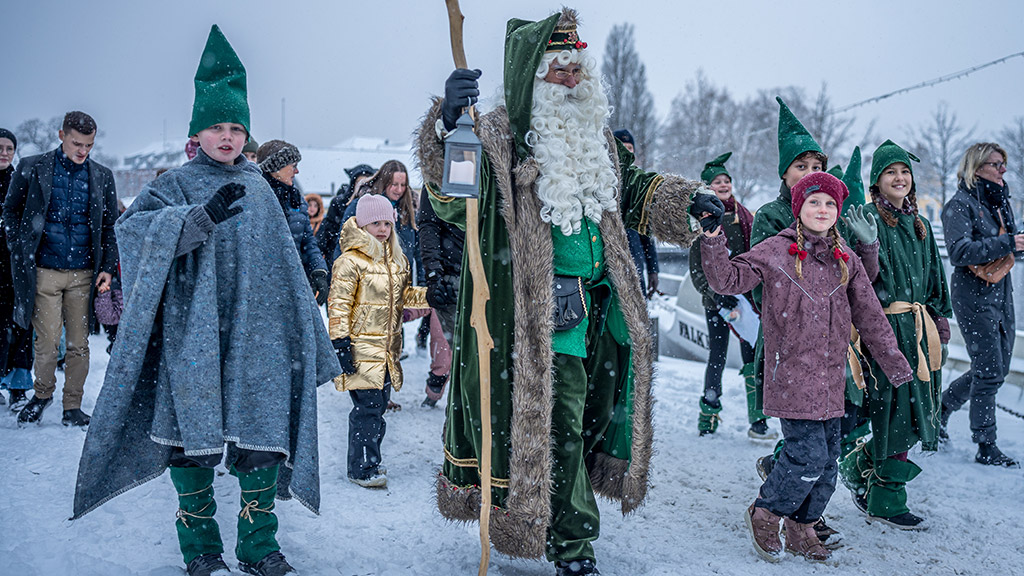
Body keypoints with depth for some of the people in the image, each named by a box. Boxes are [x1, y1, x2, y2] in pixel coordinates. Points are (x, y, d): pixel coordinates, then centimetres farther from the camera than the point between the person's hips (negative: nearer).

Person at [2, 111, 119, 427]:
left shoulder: (102, 176, 8)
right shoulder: (32, 168, 2)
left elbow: (110, 224, 12)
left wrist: (108, 267, 4)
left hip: (84, 274, 2)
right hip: (44, 271, -2)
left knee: (79, 344, 4)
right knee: (47, 342, -3)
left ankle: (72, 406, 17)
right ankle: (42, 394, 22)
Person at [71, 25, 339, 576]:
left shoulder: (259, 190, 14)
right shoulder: (176, 185, 3)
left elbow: (285, 268, 18)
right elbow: (134, 226, -16)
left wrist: (309, 337, 18)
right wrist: (203, 214, -29)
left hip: (257, 334, 3)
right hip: (192, 332, -2)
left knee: (263, 433, -2)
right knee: (194, 436, 2)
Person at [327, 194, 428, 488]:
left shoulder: (397, 260, 13)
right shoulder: (351, 262, -11)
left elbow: (404, 296, 24)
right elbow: (338, 306, -12)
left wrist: (431, 295, 6)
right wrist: (341, 343, -16)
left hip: (387, 349, 7)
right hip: (362, 349, -7)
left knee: (380, 403, 13)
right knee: (367, 407, -6)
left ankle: (368, 461, 25)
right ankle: (361, 468, 4)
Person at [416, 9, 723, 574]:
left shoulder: (595, 137, 14)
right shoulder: (498, 138, -10)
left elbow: (631, 189, 29)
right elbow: (451, 199, -25)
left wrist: (685, 200, 15)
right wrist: (448, 126, -42)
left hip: (600, 307, 8)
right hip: (542, 312, -8)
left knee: (596, 414, 19)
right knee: (558, 426, -5)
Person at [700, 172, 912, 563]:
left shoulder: (845, 259, 11)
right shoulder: (775, 252, -3)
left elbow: (869, 316, 16)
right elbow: (728, 280, -9)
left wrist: (895, 365, 19)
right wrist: (713, 244, -25)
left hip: (831, 377, 6)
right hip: (791, 376, -6)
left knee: (827, 461, 9)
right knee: (809, 454, -12)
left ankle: (801, 530, 26)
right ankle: (765, 513, 12)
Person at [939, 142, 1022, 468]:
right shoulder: (960, 205, -9)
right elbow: (959, 251, -22)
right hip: (973, 297, -8)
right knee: (989, 371, -6)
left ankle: (943, 406, 31)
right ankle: (986, 447, 3)